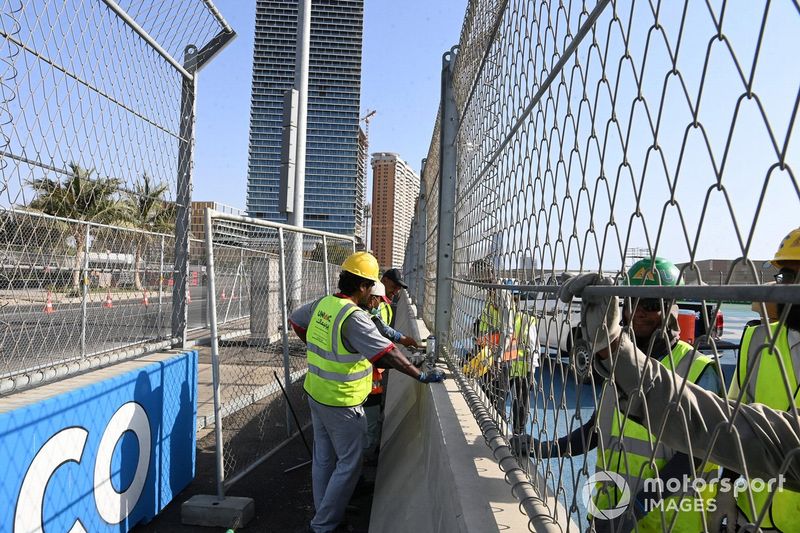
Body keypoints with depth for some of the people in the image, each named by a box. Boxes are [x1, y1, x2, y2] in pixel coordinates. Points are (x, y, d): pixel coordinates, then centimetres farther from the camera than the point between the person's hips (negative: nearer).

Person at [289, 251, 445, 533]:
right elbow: (388, 353, -28)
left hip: (316, 393, 8)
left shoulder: (321, 304, -2)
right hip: (341, 402, -8)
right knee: (348, 463, 9)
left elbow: (295, 321, 17)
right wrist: (422, 376, -21)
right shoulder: (354, 317, -26)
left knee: (323, 458, 21)